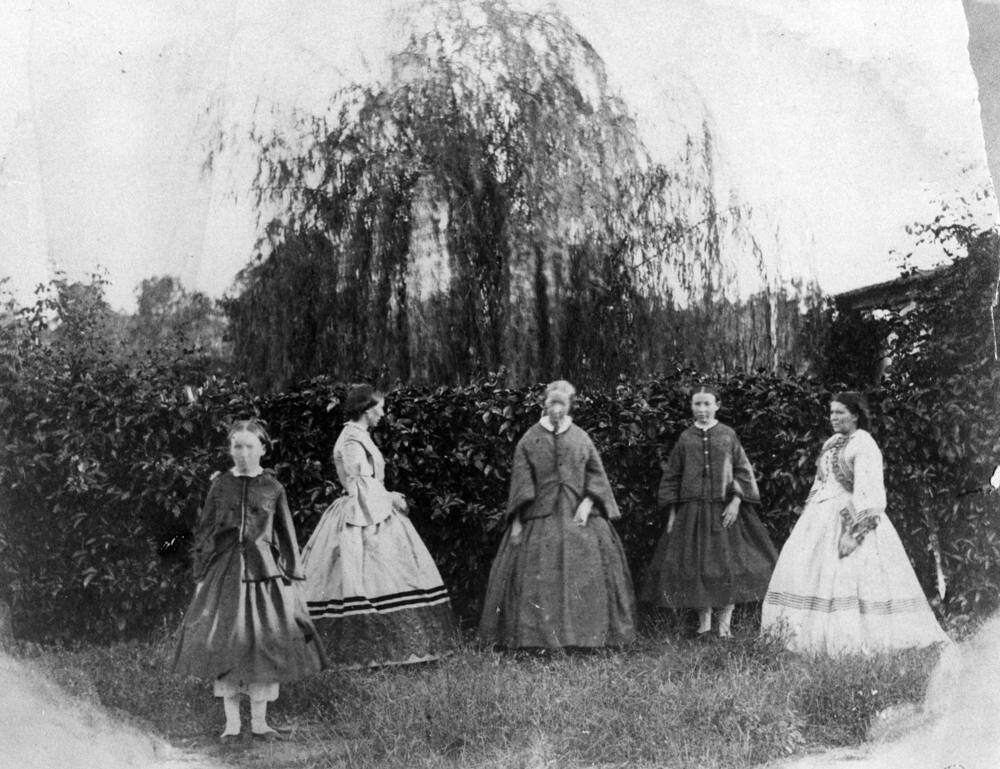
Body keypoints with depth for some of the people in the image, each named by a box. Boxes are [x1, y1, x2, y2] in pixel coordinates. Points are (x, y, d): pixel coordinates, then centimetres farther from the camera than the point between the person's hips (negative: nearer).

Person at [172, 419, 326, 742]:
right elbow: (204, 533, 8)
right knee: (223, 644, 1)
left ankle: (259, 721, 14)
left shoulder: (272, 488, 2)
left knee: (265, 645, 1)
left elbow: (286, 535, 7)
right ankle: (231, 721, 13)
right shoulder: (220, 485, 3)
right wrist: (201, 576, 4)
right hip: (224, 573, 0)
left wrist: (290, 575, 4)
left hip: (264, 573, 0)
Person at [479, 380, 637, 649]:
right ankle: (535, 637, 0)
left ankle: (589, 636, 4)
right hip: (541, 516, -1)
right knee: (539, 576, -5)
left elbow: (596, 474, 10)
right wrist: (517, 521, -4)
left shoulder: (581, 438, 9)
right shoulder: (529, 440, 4)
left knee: (584, 574, -2)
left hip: (579, 516, 1)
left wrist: (587, 502, -7)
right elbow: (520, 482, 1)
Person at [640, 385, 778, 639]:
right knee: (696, 566, 2)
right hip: (692, 511, 1)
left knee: (728, 565, 0)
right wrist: (671, 513, 5)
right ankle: (704, 623, 13)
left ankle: (725, 623, 11)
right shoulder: (685, 438, 5)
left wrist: (736, 502, -9)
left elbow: (742, 471, 3)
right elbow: (672, 477, 9)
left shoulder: (728, 435, 3)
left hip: (724, 510, -1)